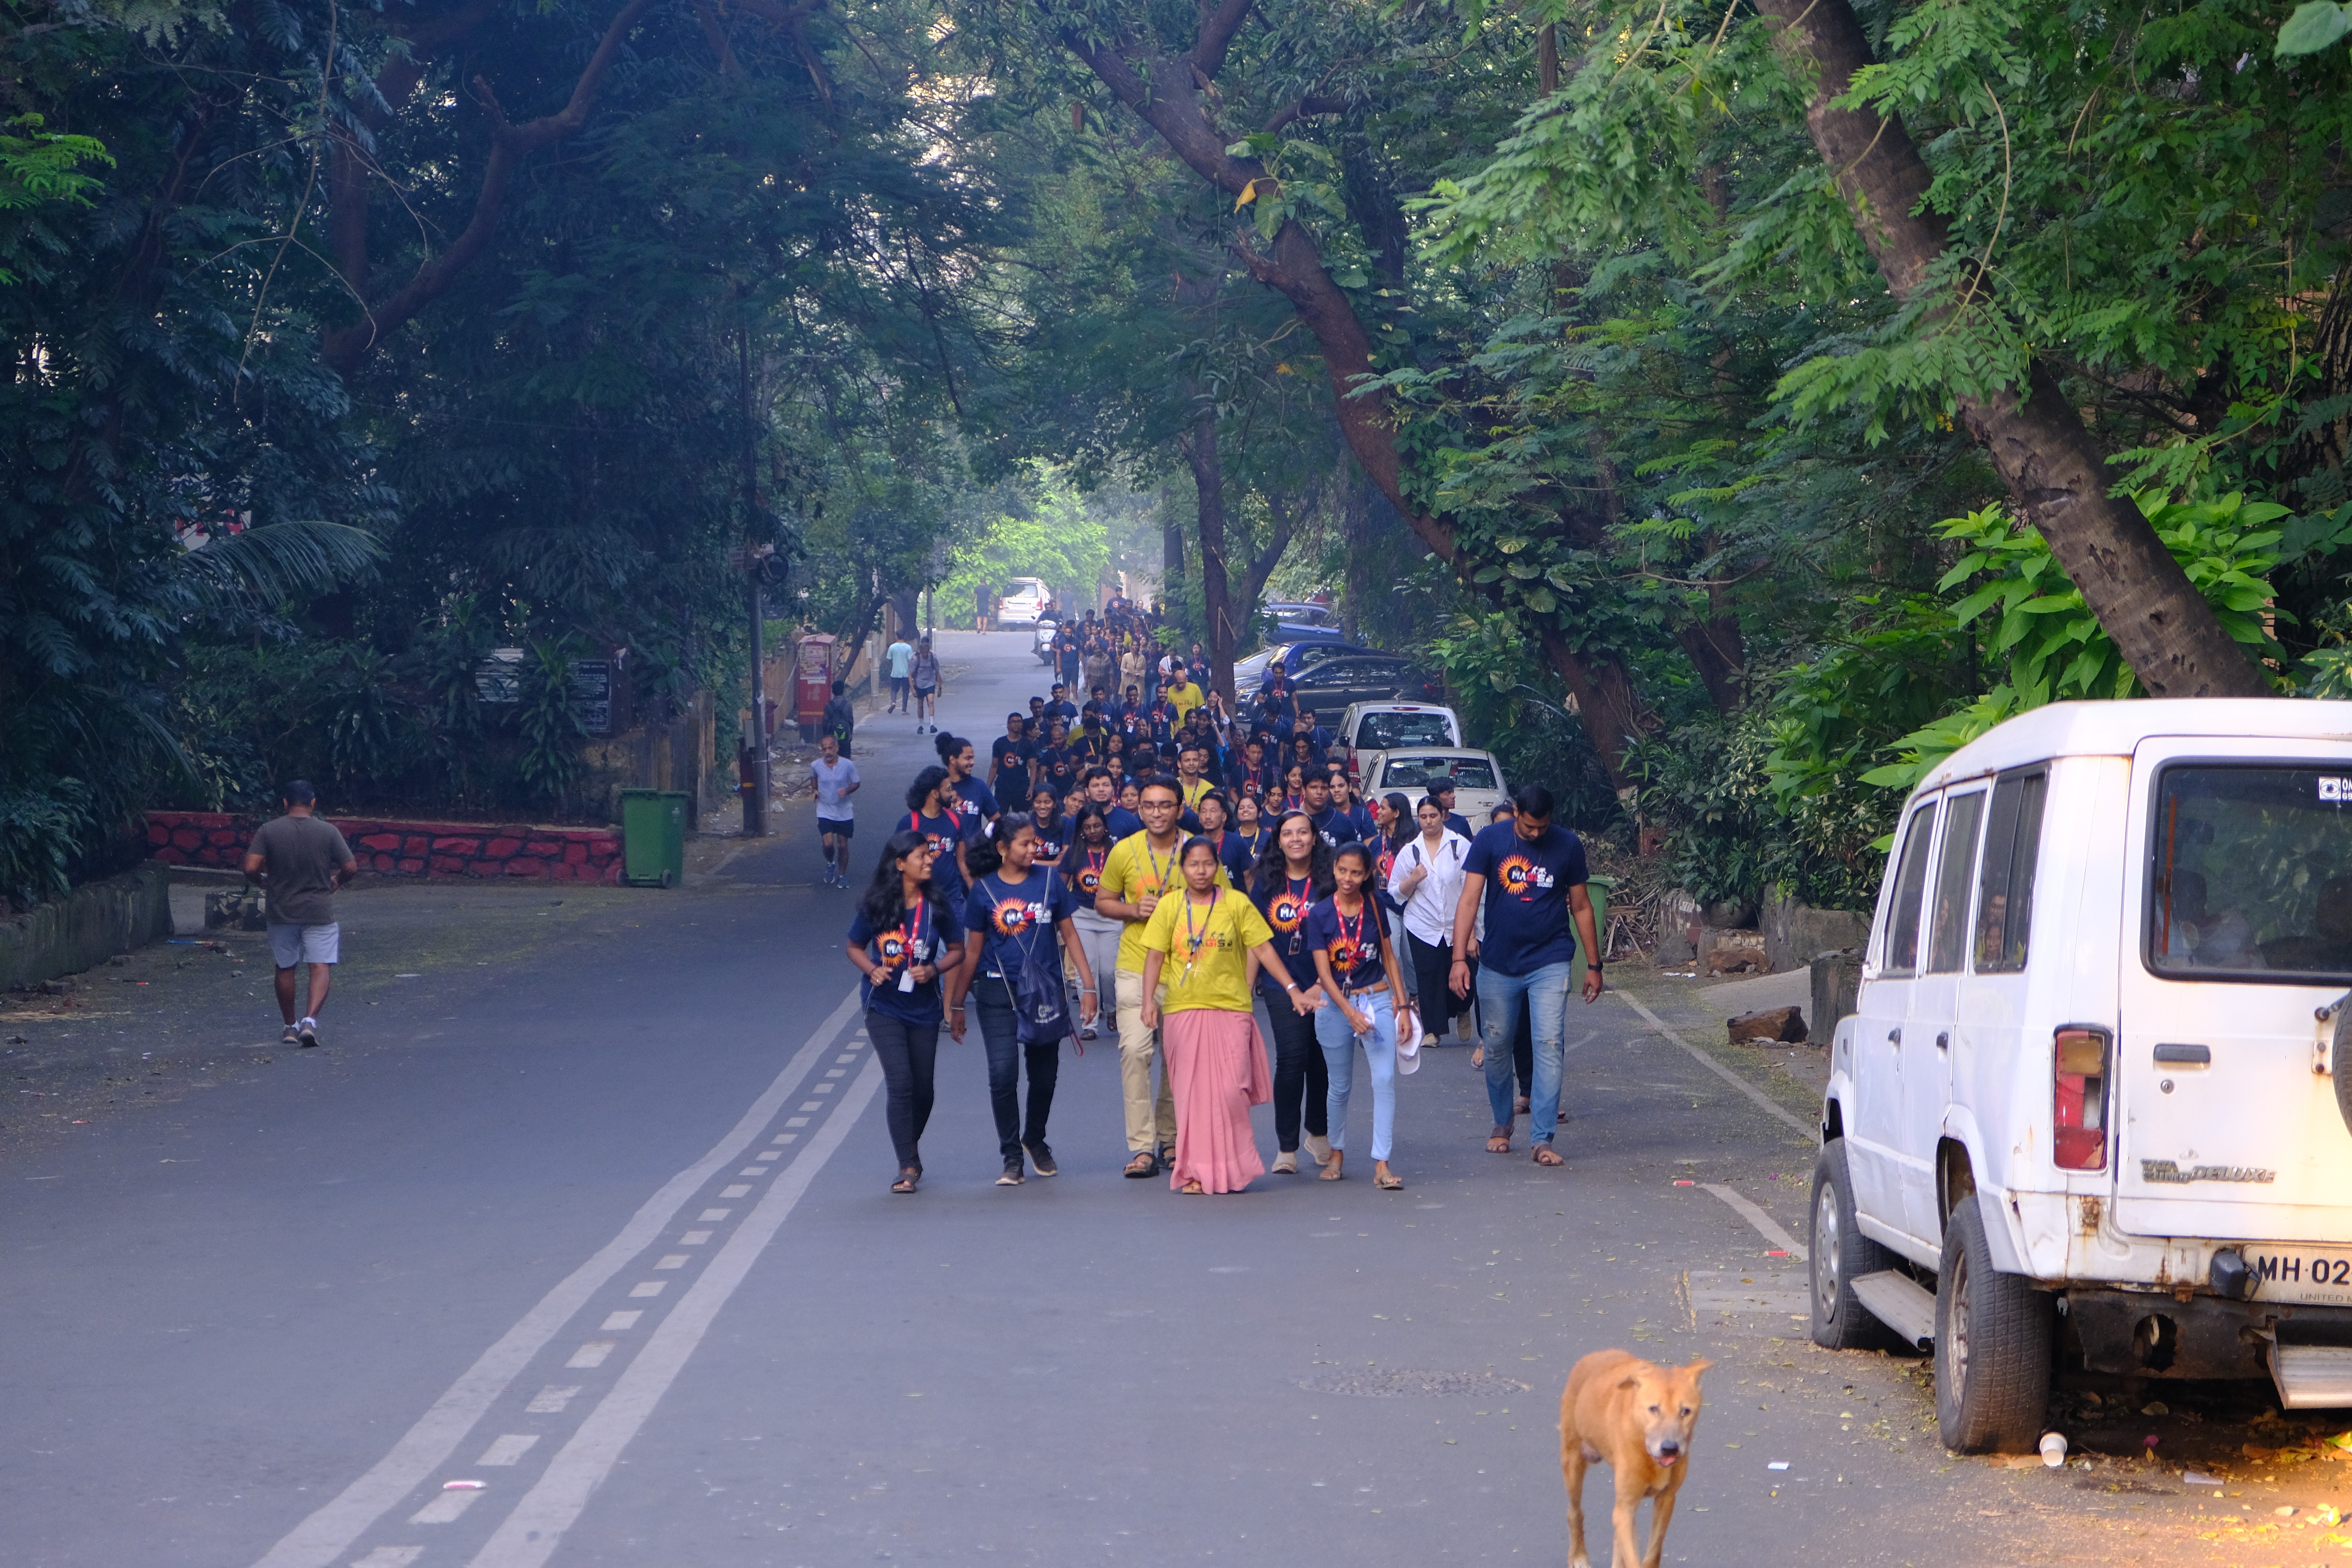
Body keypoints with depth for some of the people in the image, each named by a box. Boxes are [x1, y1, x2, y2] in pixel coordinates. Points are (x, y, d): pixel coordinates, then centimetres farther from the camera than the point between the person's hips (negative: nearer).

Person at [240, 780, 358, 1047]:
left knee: (285, 969, 16)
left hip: (282, 912, 1)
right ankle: (310, 1020, -21)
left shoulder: (268, 831, -5)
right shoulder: (328, 831, -5)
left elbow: (250, 868, -12)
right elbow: (351, 868, -5)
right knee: (321, 967, -2)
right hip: (320, 912, -1)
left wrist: (262, 880, 10)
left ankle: (291, 1026, 24)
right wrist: (336, 882, 15)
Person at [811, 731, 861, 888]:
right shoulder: (816, 766, -8)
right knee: (828, 844, -13)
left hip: (844, 812, 0)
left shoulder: (848, 765, -12)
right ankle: (830, 864, 20)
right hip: (825, 812, 0)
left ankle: (842, 875, 27)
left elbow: (856, 783, 0)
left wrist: (847, 790, -19)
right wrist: (815, 790, 0)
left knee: (843, 845, 8)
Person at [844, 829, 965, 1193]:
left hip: (924, 1009, 3)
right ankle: (908, 1167, -6)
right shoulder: (876, 905, -7)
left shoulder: (938, 905, -4)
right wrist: (872, 969, -15)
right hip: (884, 1008, -2)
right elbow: (854, 947, 5)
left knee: (923, 1089, 10)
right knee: (901, 1082, -13)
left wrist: (934, 969, -14)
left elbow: (957, 950, 5)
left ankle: (911, 1147, 38)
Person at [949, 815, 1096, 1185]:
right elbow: (972, 950, 6)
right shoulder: (984, 889, 0)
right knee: (1003, 1073, -13)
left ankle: (1035, 1140, 35)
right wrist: (956, 1005, 8)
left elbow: (1070, 934, 8)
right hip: (999, 993, -2)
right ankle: (1012, 1158, -2)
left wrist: (1088, 986, 1)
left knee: (1045, 1074, 9)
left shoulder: (1049, 881, 3)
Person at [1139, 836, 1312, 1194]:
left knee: (1231, 1090, -7)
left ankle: (1231, 1167, 9)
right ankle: (1196, 1172, 9)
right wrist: (1149, 1000, -11)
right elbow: (1155, 956, 1)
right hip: (1183, 1009, 1)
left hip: (1231, 1008, -1)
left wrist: (1292, 989, -4)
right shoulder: (1169, 907, 3)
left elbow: (1263, 950, 2)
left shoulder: (1237, 905, 1)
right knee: (1192, 1092, 2)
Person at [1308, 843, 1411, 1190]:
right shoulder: (1320, 914, -6)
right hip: (1336, 1004, -1)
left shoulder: (1375, 907, 1)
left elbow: (1389, 957, 9)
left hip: (1378, 1000, 1)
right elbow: (1324, 973, -8)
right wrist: (1350, 1012, -17)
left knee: (1385, 1079, -12)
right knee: (1340, 1085, 10)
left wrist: (1403, 1005, 6)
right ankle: (1337, 1153, 31)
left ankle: (1382, 1164, -13)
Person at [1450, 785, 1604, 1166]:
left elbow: (1581, 907, 7)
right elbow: (1470, 900, -7)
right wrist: (1459, 958, -16)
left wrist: (1594, 965, 8)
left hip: (1550, 962, -1)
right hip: (1498, 963, 1)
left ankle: (1542, 1139, -9)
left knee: (1549, 1045, -11)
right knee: (1496, 1046, 10)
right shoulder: (1489, 841, -4)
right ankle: (1502, 1124, 32)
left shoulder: (1568, 846, -2)